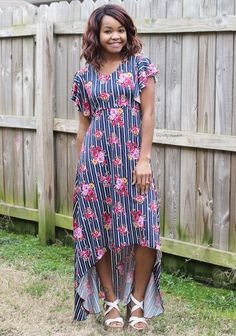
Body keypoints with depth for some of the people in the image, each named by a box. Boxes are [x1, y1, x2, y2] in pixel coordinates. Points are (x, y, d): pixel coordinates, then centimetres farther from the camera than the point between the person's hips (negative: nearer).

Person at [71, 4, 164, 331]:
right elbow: (83, 124, 13)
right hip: (96, 161, 2)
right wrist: (80, 167, 11)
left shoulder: (140, 66, 3)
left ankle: (138, 301, 11)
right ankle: (110, 301, 19)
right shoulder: (85, 76, 9)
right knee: (98, 231, 3)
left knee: (144, 231, -7)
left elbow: (148, 114, -2)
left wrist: (144, 159, -9)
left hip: (132, 159, -2)